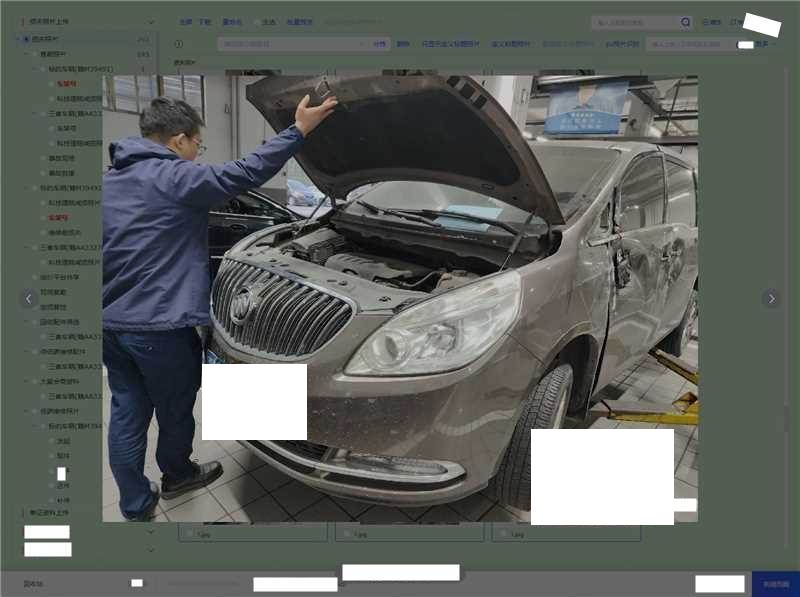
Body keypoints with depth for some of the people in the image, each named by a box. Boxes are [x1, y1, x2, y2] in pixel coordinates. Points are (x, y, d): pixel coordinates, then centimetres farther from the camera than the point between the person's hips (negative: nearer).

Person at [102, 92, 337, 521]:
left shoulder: (108, 182, 12)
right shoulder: (176, 178, -13)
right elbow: (247, 174, -18)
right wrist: (299, 130, -12)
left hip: (110, 323, 8)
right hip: (158, 327, -8)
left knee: (126, 413, 15)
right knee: (175, 411, 16)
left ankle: (135, 508, 27)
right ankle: (176, 476, 41)